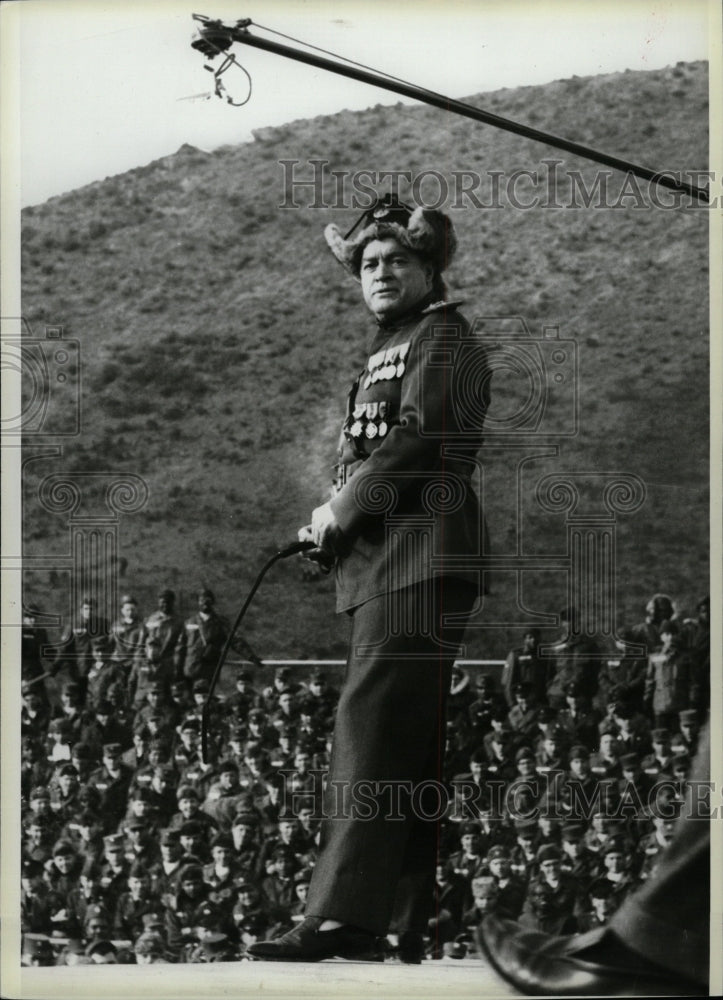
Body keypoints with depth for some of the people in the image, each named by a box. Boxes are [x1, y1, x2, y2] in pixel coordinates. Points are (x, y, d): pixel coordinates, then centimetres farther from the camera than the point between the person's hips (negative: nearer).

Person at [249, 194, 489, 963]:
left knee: (371, 723, -18)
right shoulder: (386, 349, 26)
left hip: (418, 561, -9)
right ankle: (414, 922, 11)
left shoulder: (443, 338, -1)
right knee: (405, 743, 8)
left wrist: (340, 510, -9)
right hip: (378, 561, 9)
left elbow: (417, 441, -15)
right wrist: (335, 521, 7)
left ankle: (344, 914, -23)